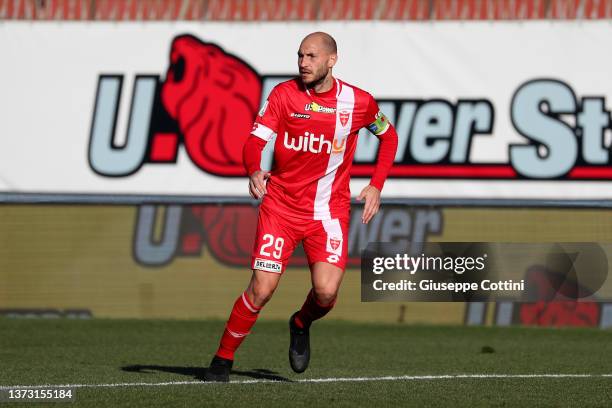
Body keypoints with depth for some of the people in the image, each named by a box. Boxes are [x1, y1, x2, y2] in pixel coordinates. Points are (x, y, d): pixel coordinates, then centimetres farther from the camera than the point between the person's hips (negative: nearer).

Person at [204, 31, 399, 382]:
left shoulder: (359, 102, -1)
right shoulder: (284, 94, -5)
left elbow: (389, 136, 17)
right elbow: (256, 140, -14)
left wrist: (376, 186, 7)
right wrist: (254, 171, -36)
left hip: (329, 211, 1)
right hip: (281, 205, -1)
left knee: (326, 292, -15)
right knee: (261, 290, -10)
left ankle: (301, 325, 21)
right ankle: (223, 359, 9)